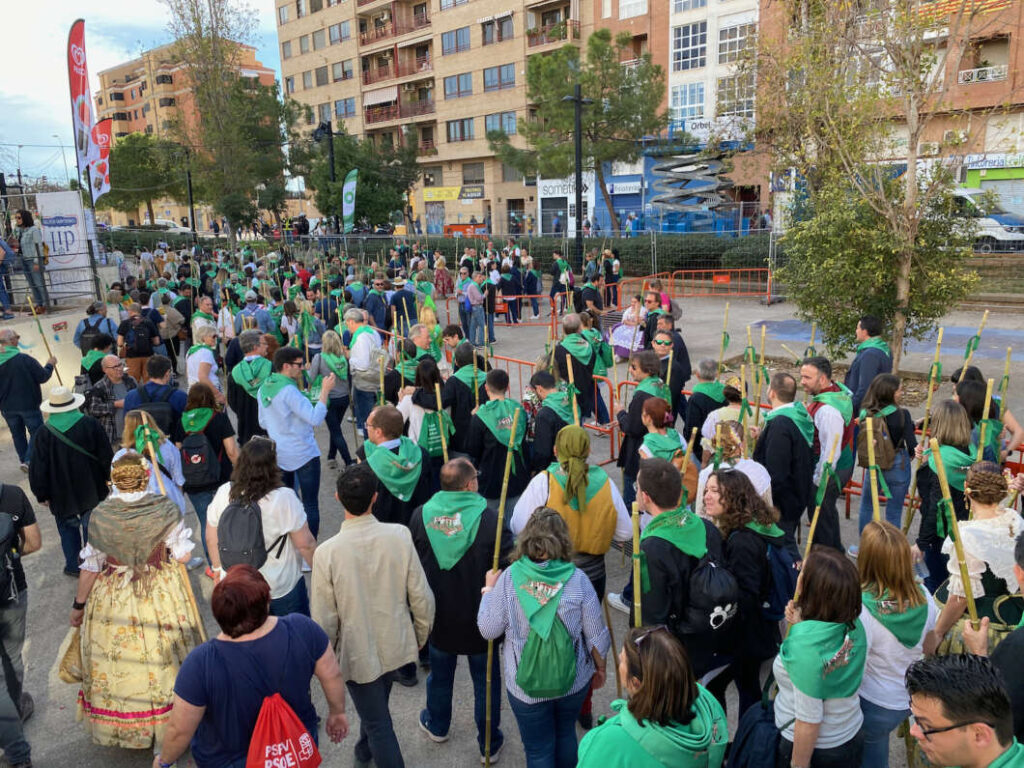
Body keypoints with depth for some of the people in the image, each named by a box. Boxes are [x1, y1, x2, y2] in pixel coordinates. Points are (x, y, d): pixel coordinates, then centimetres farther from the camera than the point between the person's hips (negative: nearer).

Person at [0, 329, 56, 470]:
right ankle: (29, 461, -5)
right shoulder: (24, 359, -21)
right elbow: (43, 377, -13)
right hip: (28, 404, -5)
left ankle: (24, 461, 26)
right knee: (36, 433, 7)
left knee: (17, 434, 18)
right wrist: (50, 365, 3)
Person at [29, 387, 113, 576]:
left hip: (62, 496, -1)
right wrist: (109, 478, 10)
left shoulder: (43, 434, -13)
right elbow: (106, 456, -6)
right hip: (92, 491, 1)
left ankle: (73, 566, 24)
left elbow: (38, 469, -8)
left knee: (68, 527, 17)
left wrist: (42, 495, 5)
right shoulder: (91, 425, -12)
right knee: (91, 526, 16)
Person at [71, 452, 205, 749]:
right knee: (161, 658, 17)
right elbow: (184, 554, -10)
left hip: (114, 601, 0)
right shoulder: (165, 509, -17)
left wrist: (79, 605, 6)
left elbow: (91, 566, -7)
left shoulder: (100, 515, -15)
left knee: (118, 659, 18)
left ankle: (120, 725, 36)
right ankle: (169, 719, 33)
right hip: (162, 598, 0)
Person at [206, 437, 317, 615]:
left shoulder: (223, 494, -13)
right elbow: (305, 544, -19)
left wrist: (218, 567, 17)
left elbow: (211, 538, 1)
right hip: (282, 587, -3)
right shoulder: (284, 498, -25)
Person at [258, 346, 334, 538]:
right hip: (303, 455, -8)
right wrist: (325, 390, -22)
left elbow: (263, 423, 16)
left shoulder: (264, 388, 5)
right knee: (310, 505, 0)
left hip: (279, 455, 8)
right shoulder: (288, 390, -21)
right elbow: (315, 418, -27)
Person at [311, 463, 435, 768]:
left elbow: (324, 620, -16)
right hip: (396, 646, 4)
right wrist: (421, 636, 7)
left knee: (378, 724, 16)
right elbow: (422, 598, -12)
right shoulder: (400, 536, -20)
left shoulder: (327, 552, -25)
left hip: (357, 654, -4)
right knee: (375, 709, 32)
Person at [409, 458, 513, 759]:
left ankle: (437, 726, 49)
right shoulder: (489, 519, -22)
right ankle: (490, 743, 32)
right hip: (480, 619, -3)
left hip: (437, 616, 3)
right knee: (486, 679, 17)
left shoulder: (421, 516, -12)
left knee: (440, 673, 26)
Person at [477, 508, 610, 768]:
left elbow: (489, 630, -9)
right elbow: (596, 635, -7)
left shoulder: (508, 578, -18)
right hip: (573, 681, 2)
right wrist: (600, 668, 12)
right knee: (566, 735, 27)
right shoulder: (577, 580, -16)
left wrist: (489, 589, 6)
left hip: (526, 685, -1)